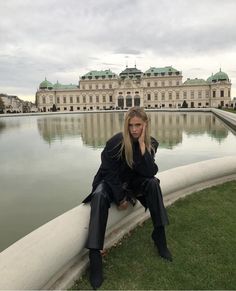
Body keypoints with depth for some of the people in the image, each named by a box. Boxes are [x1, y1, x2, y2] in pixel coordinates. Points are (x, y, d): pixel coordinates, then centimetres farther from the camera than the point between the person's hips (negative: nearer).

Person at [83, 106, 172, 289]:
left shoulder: (151, 144, -10)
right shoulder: (116, 142, -22)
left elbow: (150, 173, -23)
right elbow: (109, 173, -17)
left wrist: (142, 144, -29)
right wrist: (120, 198, -16)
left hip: (133, 184, 4)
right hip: (111, 183, -3)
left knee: (153, 183, -25)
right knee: (100, 196, -35)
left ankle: (159, 234, -15)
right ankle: (95, 254, -37)